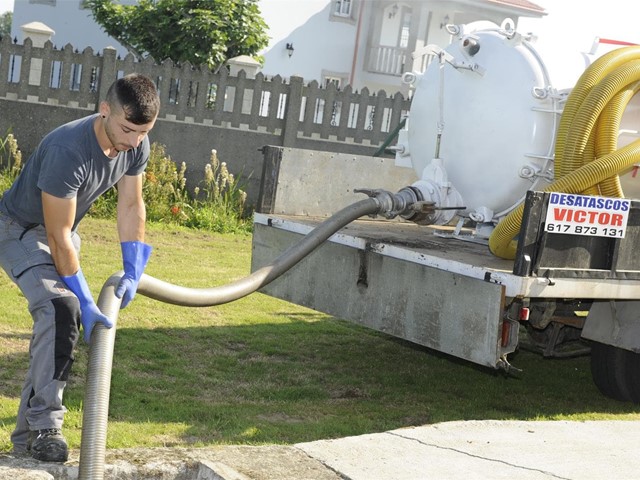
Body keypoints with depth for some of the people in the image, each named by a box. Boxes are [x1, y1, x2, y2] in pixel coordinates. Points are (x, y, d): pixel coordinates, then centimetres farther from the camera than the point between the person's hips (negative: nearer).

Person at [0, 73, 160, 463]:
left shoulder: (137, 146, -16)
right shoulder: (67, 151, -38)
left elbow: (132, 206, -2)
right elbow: (58, 238, -32)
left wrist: (133, 273, -9)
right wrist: (86, 303, -30)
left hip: (62, 231, 7)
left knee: (61, 324, 5)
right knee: (60, 309, -27)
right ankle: (44, 426, -22)